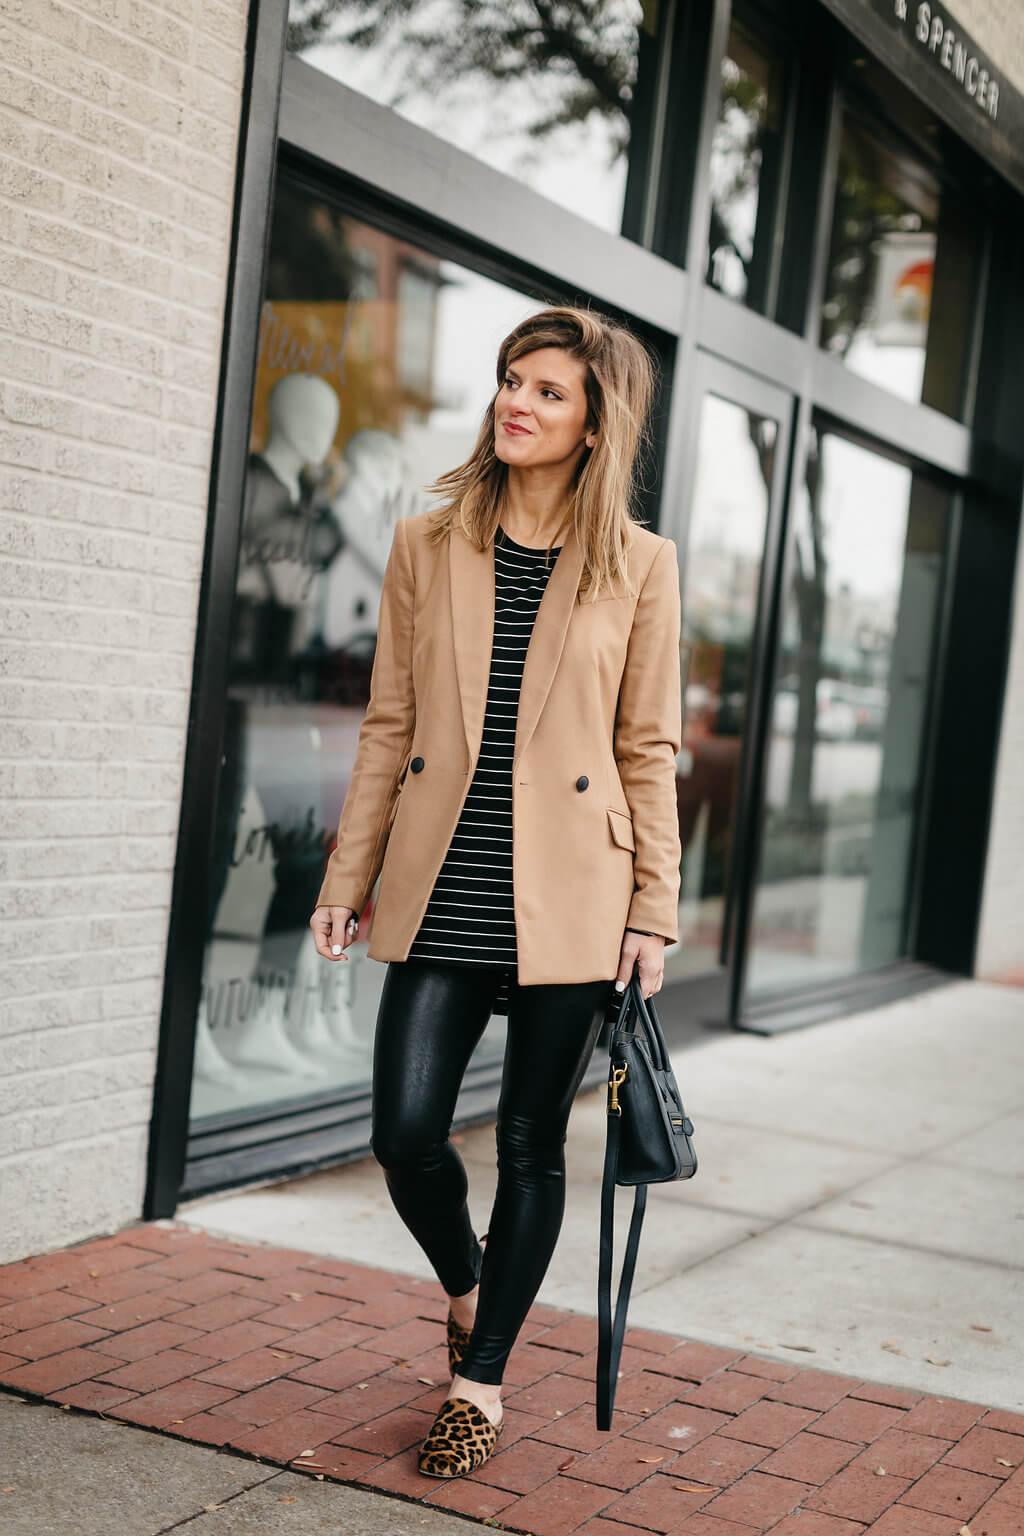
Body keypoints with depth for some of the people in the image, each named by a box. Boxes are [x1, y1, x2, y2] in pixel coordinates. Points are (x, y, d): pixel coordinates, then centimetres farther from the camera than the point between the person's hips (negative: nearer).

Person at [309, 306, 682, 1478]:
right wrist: (348, 876, 4)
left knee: (531, 1146, 7)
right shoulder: (426, 546, 6)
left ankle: (481, 1381, 26)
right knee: (406, 1136, -3)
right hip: (442, 895, 2)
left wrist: (653, 910, -1)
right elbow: (388, 727, 8)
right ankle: (465, 1286, 31)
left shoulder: (639, 565, 1)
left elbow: (648, 750, 3)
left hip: (567, 899, -1)